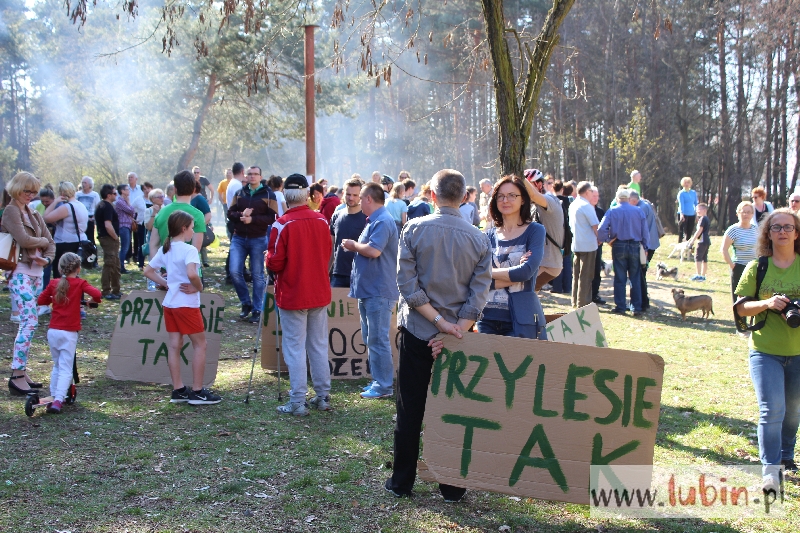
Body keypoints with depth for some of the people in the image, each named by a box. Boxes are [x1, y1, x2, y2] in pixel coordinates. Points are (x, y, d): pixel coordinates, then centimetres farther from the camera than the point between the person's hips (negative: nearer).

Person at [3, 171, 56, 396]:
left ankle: (22, 371, 13)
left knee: (29, 322, 8)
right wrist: (42, 241, 0)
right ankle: (17, 375, -14)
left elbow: (51, 243, 16)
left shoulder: (34, 214, 18)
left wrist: (46, 258, -4)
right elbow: (23, 240, -18)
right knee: (29, 321, -15)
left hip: (36, 272, 8)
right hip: (20, 273, -8)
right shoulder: (11, 211, -5)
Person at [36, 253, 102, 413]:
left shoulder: (53, 284, 6)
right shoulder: (80, 283, -4)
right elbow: (96, 294, -18)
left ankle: (53, 396, 19)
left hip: (53, 331, 4)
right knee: (66, 369, -2)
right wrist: (95, 301, 3)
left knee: (56, 366, 20)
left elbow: (40, 300, 9)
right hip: (69, 333, -4)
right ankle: (57, 401, -14)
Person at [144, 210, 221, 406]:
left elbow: (148, 271, 13)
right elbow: (192, 274, -33)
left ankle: (178, 390, 15)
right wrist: (199, 287, -15)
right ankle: (197, 391, 4)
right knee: (200, 345, 3)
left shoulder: (164, 249, 8)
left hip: (169, 303, 8)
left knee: (174, 345, 10)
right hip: (187, 304, -8)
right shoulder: (189, 250, -17)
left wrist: (166, 284, 9)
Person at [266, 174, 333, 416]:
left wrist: (268, 260, 6)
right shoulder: (321, 221, -1)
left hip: (292, 295, -5)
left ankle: (298, 402, 3)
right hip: (319, 293, 5)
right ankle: (323, 396, 20)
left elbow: (274, 263, -14)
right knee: (319, 345, 13)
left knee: (295, 348, 1)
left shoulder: (282, 225, -16)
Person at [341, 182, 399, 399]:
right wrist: (355, 246, 4)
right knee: (370, 338, 16)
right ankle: (378, 380, 24)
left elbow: (373, 250, -27)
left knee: (377, 339, -6)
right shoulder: (374, 221, 17)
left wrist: (353, 245, -12)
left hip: (378, 291, -11)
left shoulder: (383, 222, -16)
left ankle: (384, 386, 0)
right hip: (368, 289, 11)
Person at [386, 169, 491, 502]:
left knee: (410, 410, 9)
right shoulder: (479, 239, -3)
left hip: (417, 332, -1)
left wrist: (439, 321, -12)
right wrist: (454, 331, -12)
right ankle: (453, 486, 17)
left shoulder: (414, 230, -7)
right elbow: (479, 295, -9)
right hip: (458, 335, 1)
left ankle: (402, 482, 18)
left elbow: (407, 284, -13)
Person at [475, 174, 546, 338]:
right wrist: (513, 275, -14)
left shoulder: (535, 231, 0)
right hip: (488, 317, 4)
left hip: (522, 319, -3)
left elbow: (527, 272, -14)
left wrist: (489, 272, -4)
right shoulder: (489, 235, 9)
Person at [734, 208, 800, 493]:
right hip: (765, 351, -2)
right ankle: (770, 470, -7)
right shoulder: (757, 268, 0)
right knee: (772, 409, -11)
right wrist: (766, 303, -19)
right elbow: (740, 306, 0)